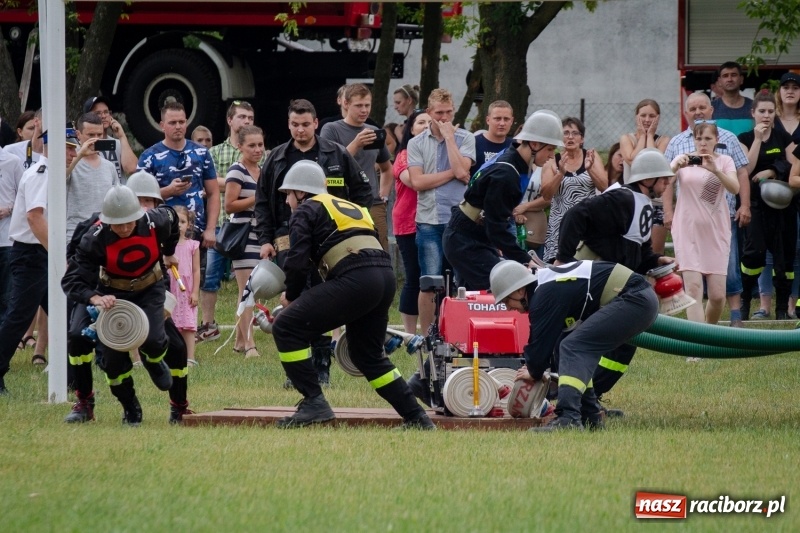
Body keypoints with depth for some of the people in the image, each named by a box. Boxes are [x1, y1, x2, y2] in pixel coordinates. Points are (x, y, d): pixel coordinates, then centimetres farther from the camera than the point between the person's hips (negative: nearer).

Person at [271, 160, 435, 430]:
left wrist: (291, 297, 16)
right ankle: (417, 418, 21)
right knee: (368, 355, 25)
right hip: (386, 276, 8)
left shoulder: (305, 211, 11)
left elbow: (298, 261, -2)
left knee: (286, 328, -1)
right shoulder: (350, 206, 33)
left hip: (355, 279, -8)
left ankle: (314, 403, -6)